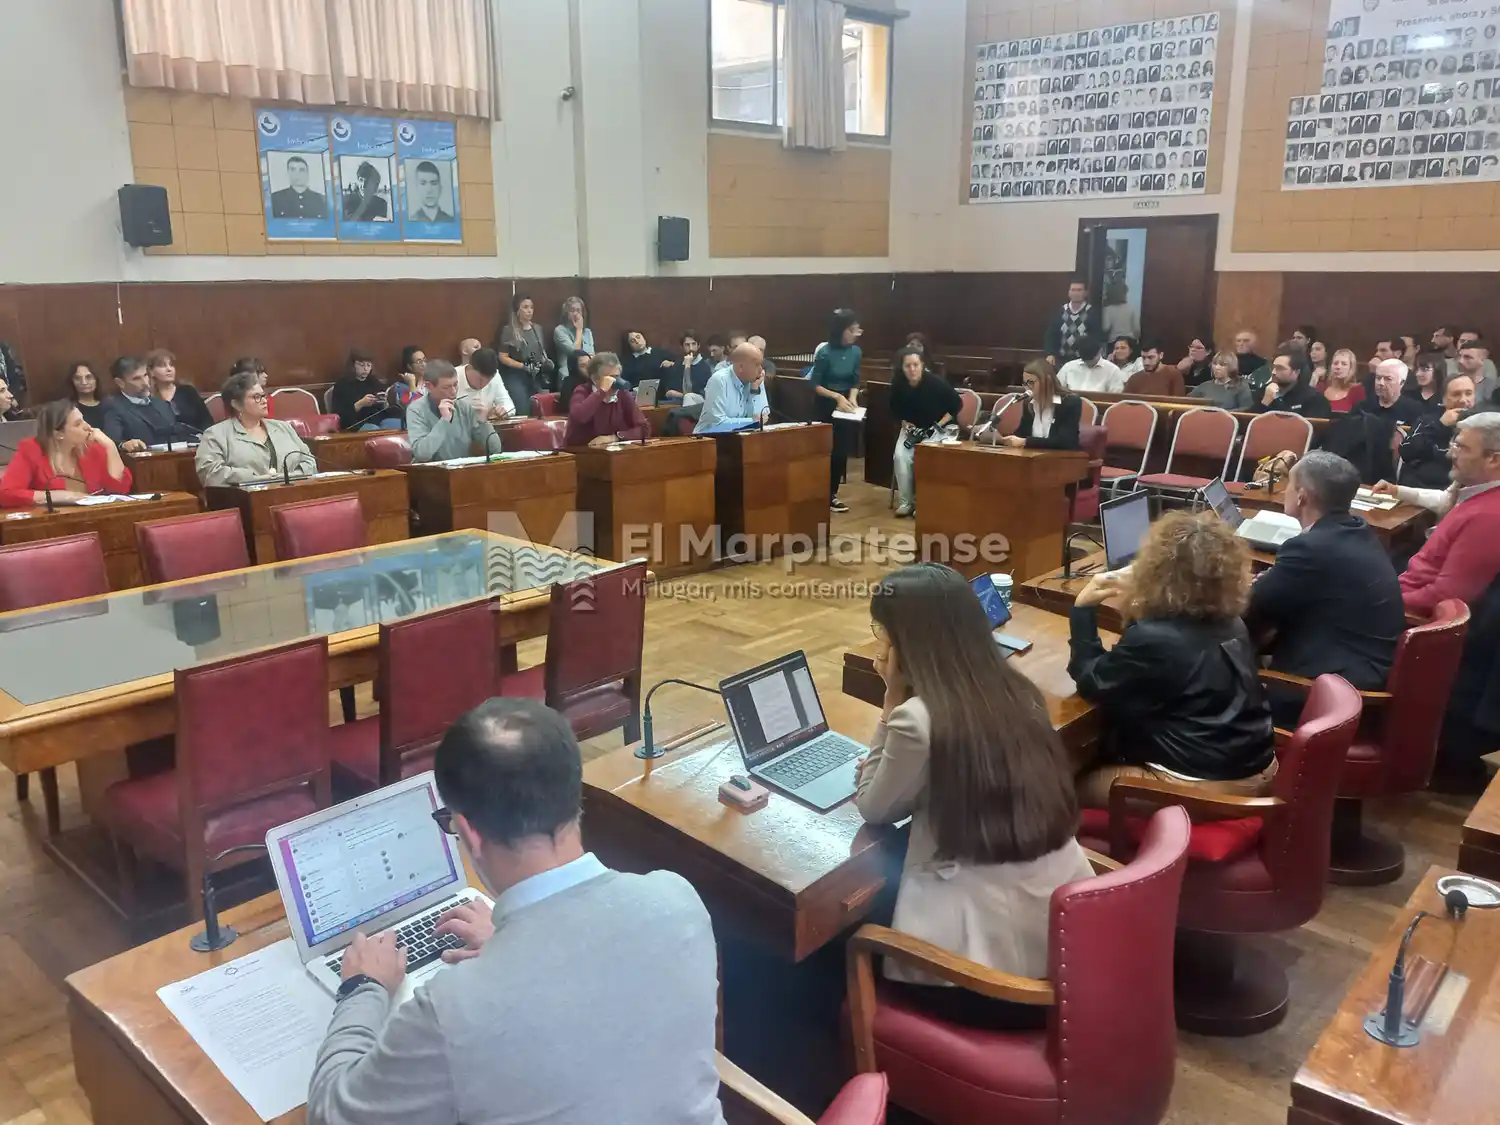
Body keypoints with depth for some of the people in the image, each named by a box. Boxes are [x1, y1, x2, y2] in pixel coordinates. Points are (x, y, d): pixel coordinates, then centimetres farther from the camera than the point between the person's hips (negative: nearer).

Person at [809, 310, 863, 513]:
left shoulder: (856, 351, -4)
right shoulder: (825, 353, -18)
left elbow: (855, 381, 5)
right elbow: (815, 385, -12)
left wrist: (852, 398, -14)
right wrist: (837, 397, -21)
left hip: (845, 405, 5)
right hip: (826, 406, -5)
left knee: (843, 451, 5)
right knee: (829, 451, -2)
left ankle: (831, 494, 17)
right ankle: (825, 496, 9)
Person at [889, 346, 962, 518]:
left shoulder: (936, 382, -21)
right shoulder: (898, 384, -10)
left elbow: (957, 404, -11)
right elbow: (895, 410, 9)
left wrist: (938, 426, -16)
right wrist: (906, 424, -8)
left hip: (938, 428, -4)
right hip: (912, 428, 4)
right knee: (900, 456, -22)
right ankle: (905, 502, -10)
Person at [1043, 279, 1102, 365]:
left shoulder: (1092, 313, -2)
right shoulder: (1060, 312, 6)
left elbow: (1098, 337, -4)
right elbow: (1050, 335, 6)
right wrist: (1050, 354, -8)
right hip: (1062, 360, 3)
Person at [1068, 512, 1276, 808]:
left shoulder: (1151, 639, -22)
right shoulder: (1231, 623, 2)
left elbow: (1093, 684, -7)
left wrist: (1082, 609, -2)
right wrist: (1137, 601, 19)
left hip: (1204, 785, -9)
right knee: (1111, 759, 26)